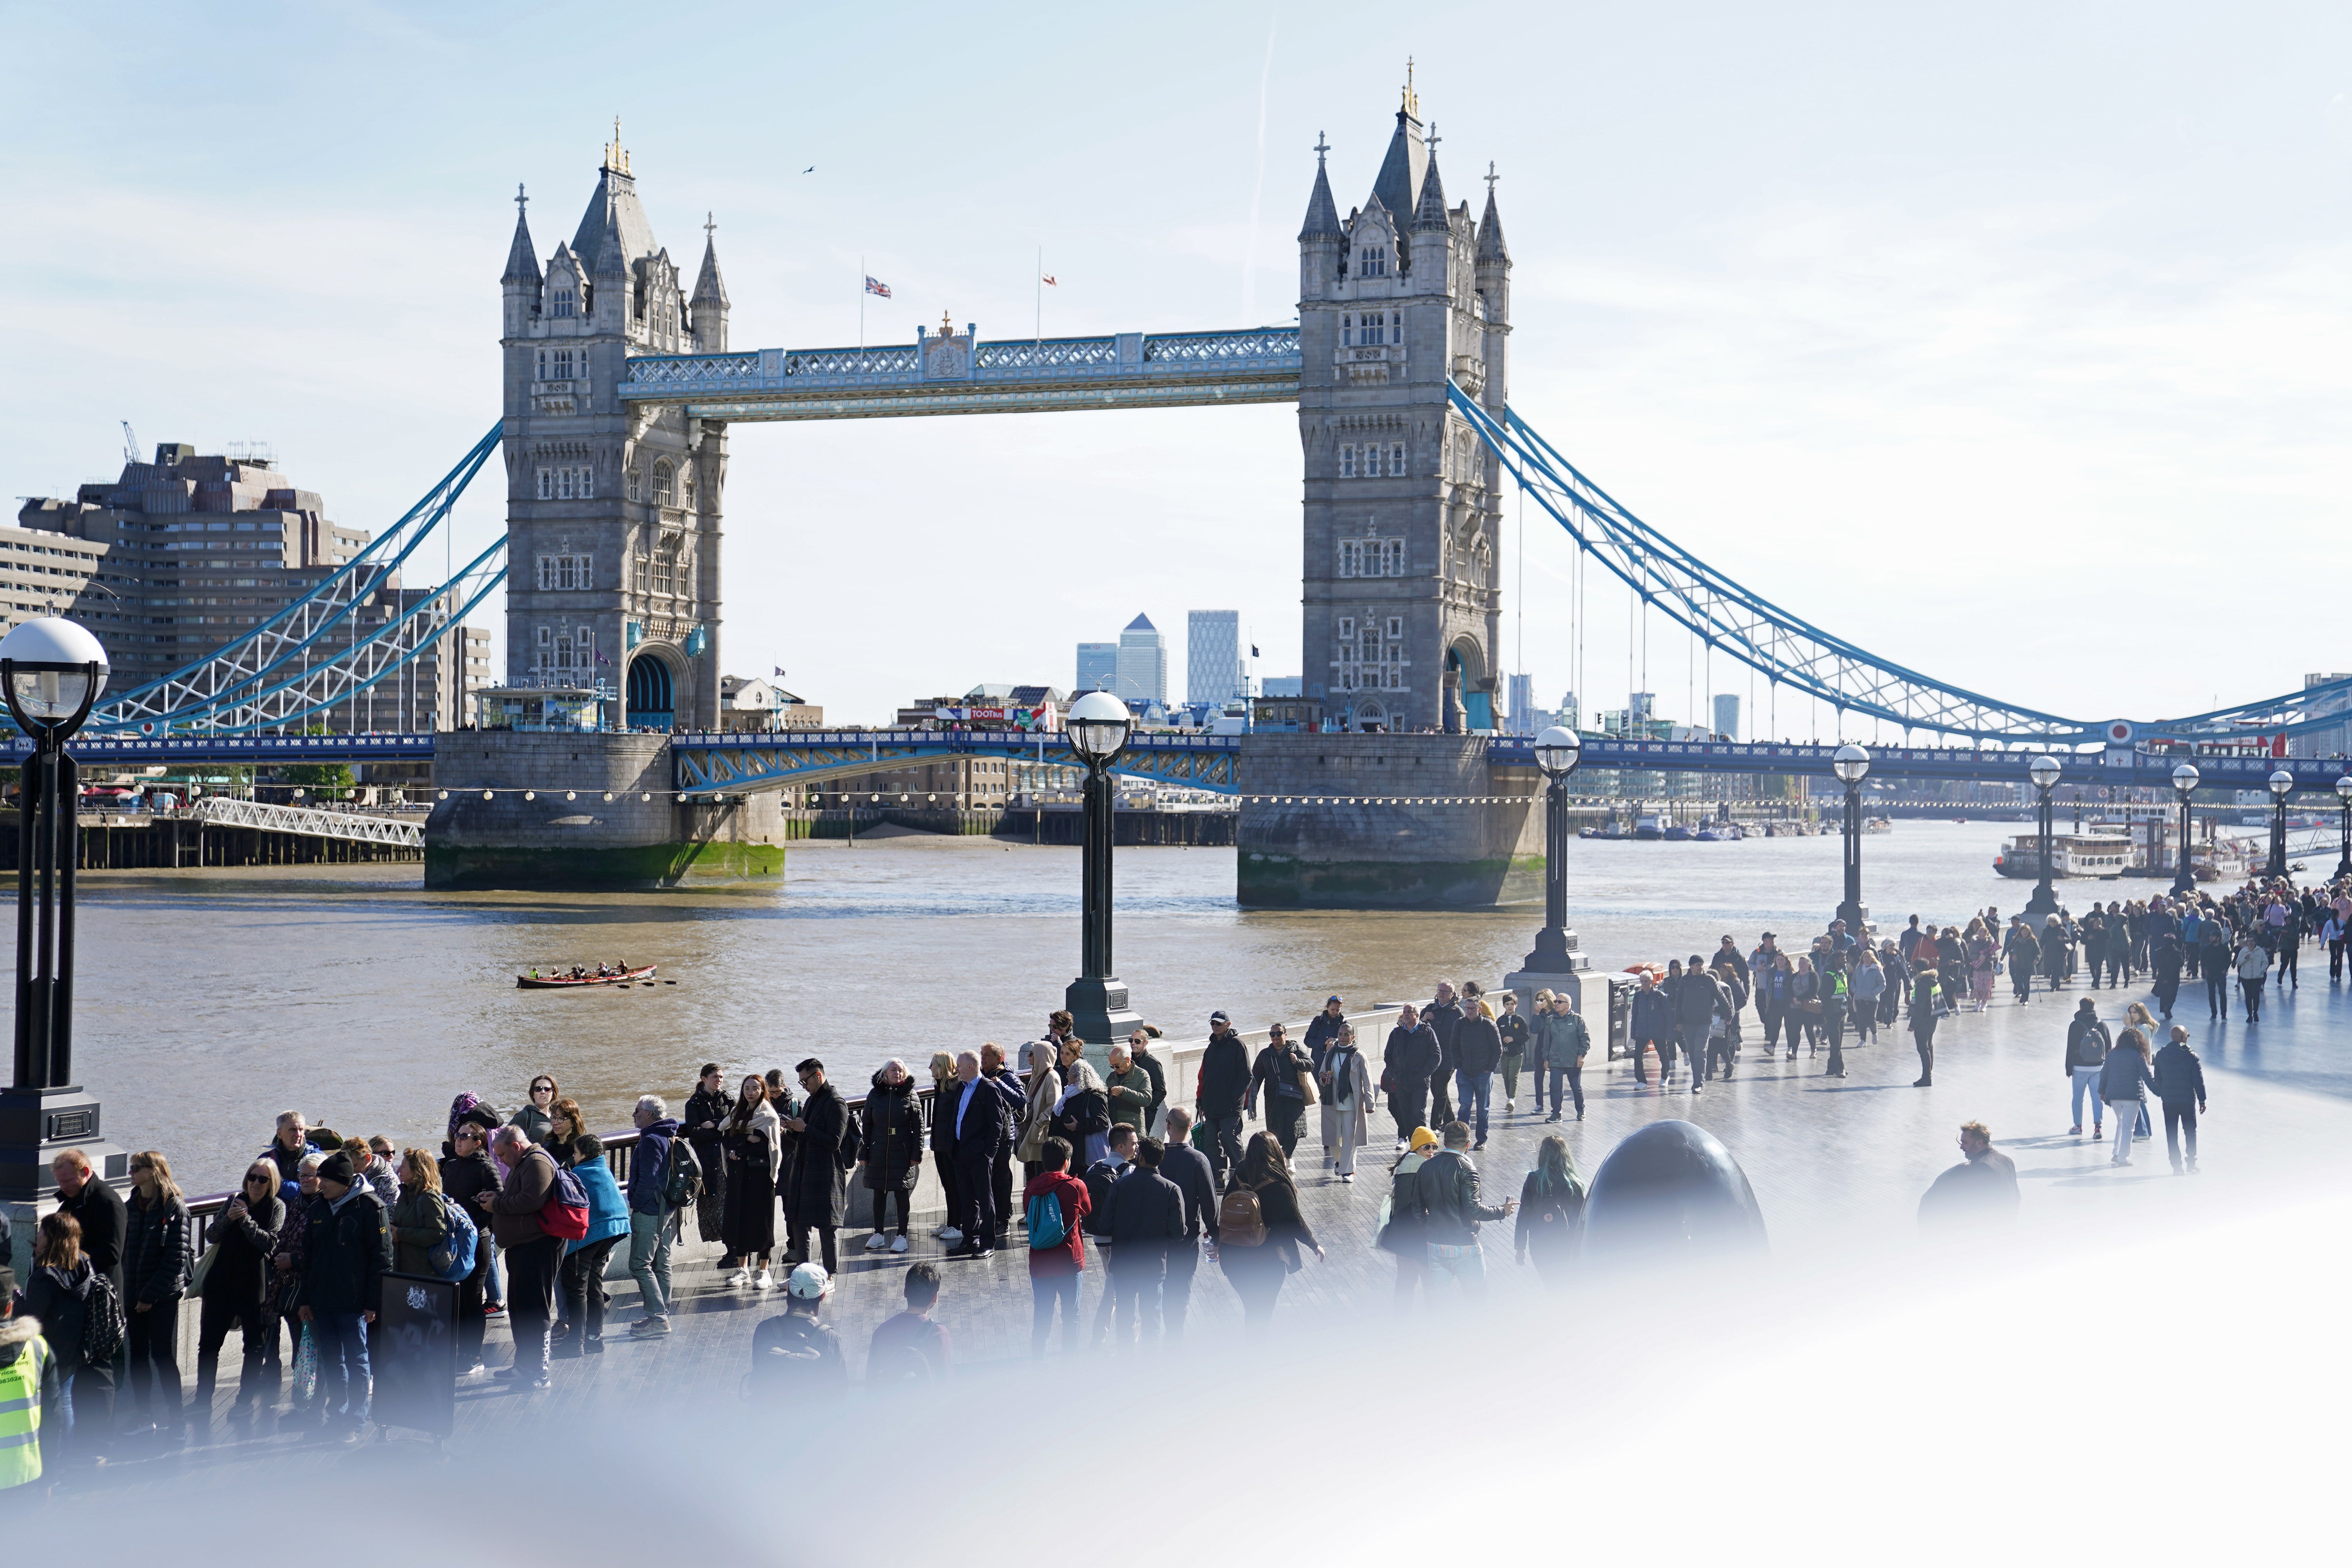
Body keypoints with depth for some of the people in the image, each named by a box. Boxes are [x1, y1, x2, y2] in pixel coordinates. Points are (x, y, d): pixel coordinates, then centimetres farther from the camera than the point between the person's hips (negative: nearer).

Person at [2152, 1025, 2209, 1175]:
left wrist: (2160, 1094, 18)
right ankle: (2192, 1164, 11)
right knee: (2191, 1132, 11)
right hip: (2188, 1100, -2)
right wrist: (2202, 1100, -1)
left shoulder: (2161, 1055, 1)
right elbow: (2199, 1081, -7)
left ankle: (2176, 1166, 4)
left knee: (2171, 1134, 6)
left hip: (2168, 1100, 2)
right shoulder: (2191, 1056, -9)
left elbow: (2157, 1079, 7)